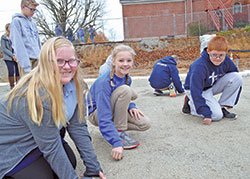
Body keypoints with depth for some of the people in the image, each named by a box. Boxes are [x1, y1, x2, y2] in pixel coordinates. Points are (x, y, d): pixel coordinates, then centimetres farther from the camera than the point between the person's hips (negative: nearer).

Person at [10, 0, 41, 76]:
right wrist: (26, 65, -19)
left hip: (36, 58, 7)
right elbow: (18, 44, -12)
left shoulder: (32, 23, 17)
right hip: (25, 58, -6)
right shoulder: (16, 21, -3)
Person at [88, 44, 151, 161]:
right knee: (125, 90, -31)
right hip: (97, 114, -7)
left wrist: (131, 107, -9)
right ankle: (119, 133, -22)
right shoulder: (104, 83, -30)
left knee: (145, 124, -14)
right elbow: (104, 118, -35)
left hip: (113, 111, 7)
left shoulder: (127, 79, -6)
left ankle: (117, 128, 5)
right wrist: (116, 143, -42)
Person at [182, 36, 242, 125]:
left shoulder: (226, 61, -14)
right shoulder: (199, 66, -32)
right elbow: (196, 92, -32)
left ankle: (222, 107, -5)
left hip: (213, 86, 6)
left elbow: (233, 76, 2)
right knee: (217, 115, -23)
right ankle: (190, 104, 1)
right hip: (198, 89, -6)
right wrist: (206, 114, -34)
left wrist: (232, 101, 2)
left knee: (237, 77, -16)